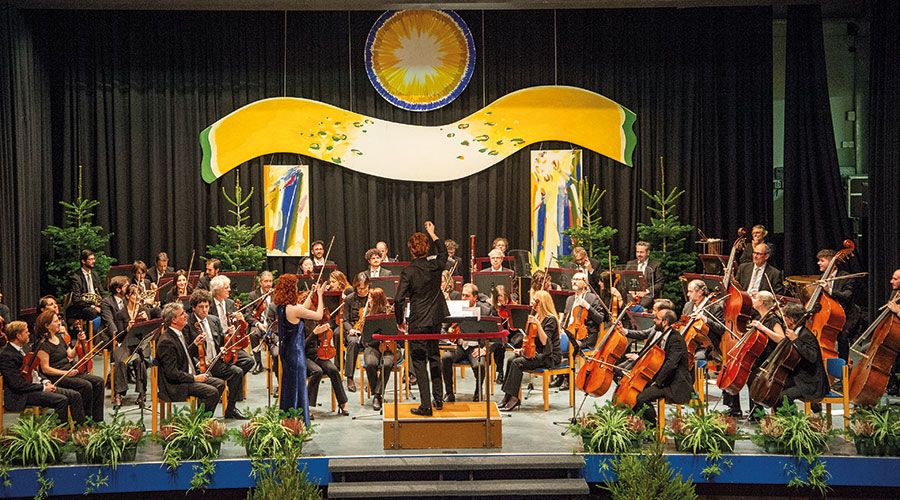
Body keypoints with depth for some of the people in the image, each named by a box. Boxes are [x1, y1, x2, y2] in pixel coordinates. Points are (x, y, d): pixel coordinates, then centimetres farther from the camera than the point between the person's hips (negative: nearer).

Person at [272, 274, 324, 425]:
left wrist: (311, 294, 19)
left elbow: (303, 309, 15)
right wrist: (320, 295, -6)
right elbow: (318, 315, -16)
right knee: (297, 386, 2)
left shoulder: (281, 307, 1)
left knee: (288, 385, 20)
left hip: (285, 350, 9)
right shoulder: (294, 309, -24)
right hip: (296, 352, -9)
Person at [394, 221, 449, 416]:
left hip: (418, 322, -5)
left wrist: (400, 321, -3)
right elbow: (443, 252, 23)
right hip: (436, 319, 5)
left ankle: (426, 406, -1)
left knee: (419, 361, 1)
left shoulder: (409, 271, -15)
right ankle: (438, 399, 27)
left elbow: (398, 299, -18)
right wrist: (432, 233, 32)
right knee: (434, 356, 21)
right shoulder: (435, 265, -2)